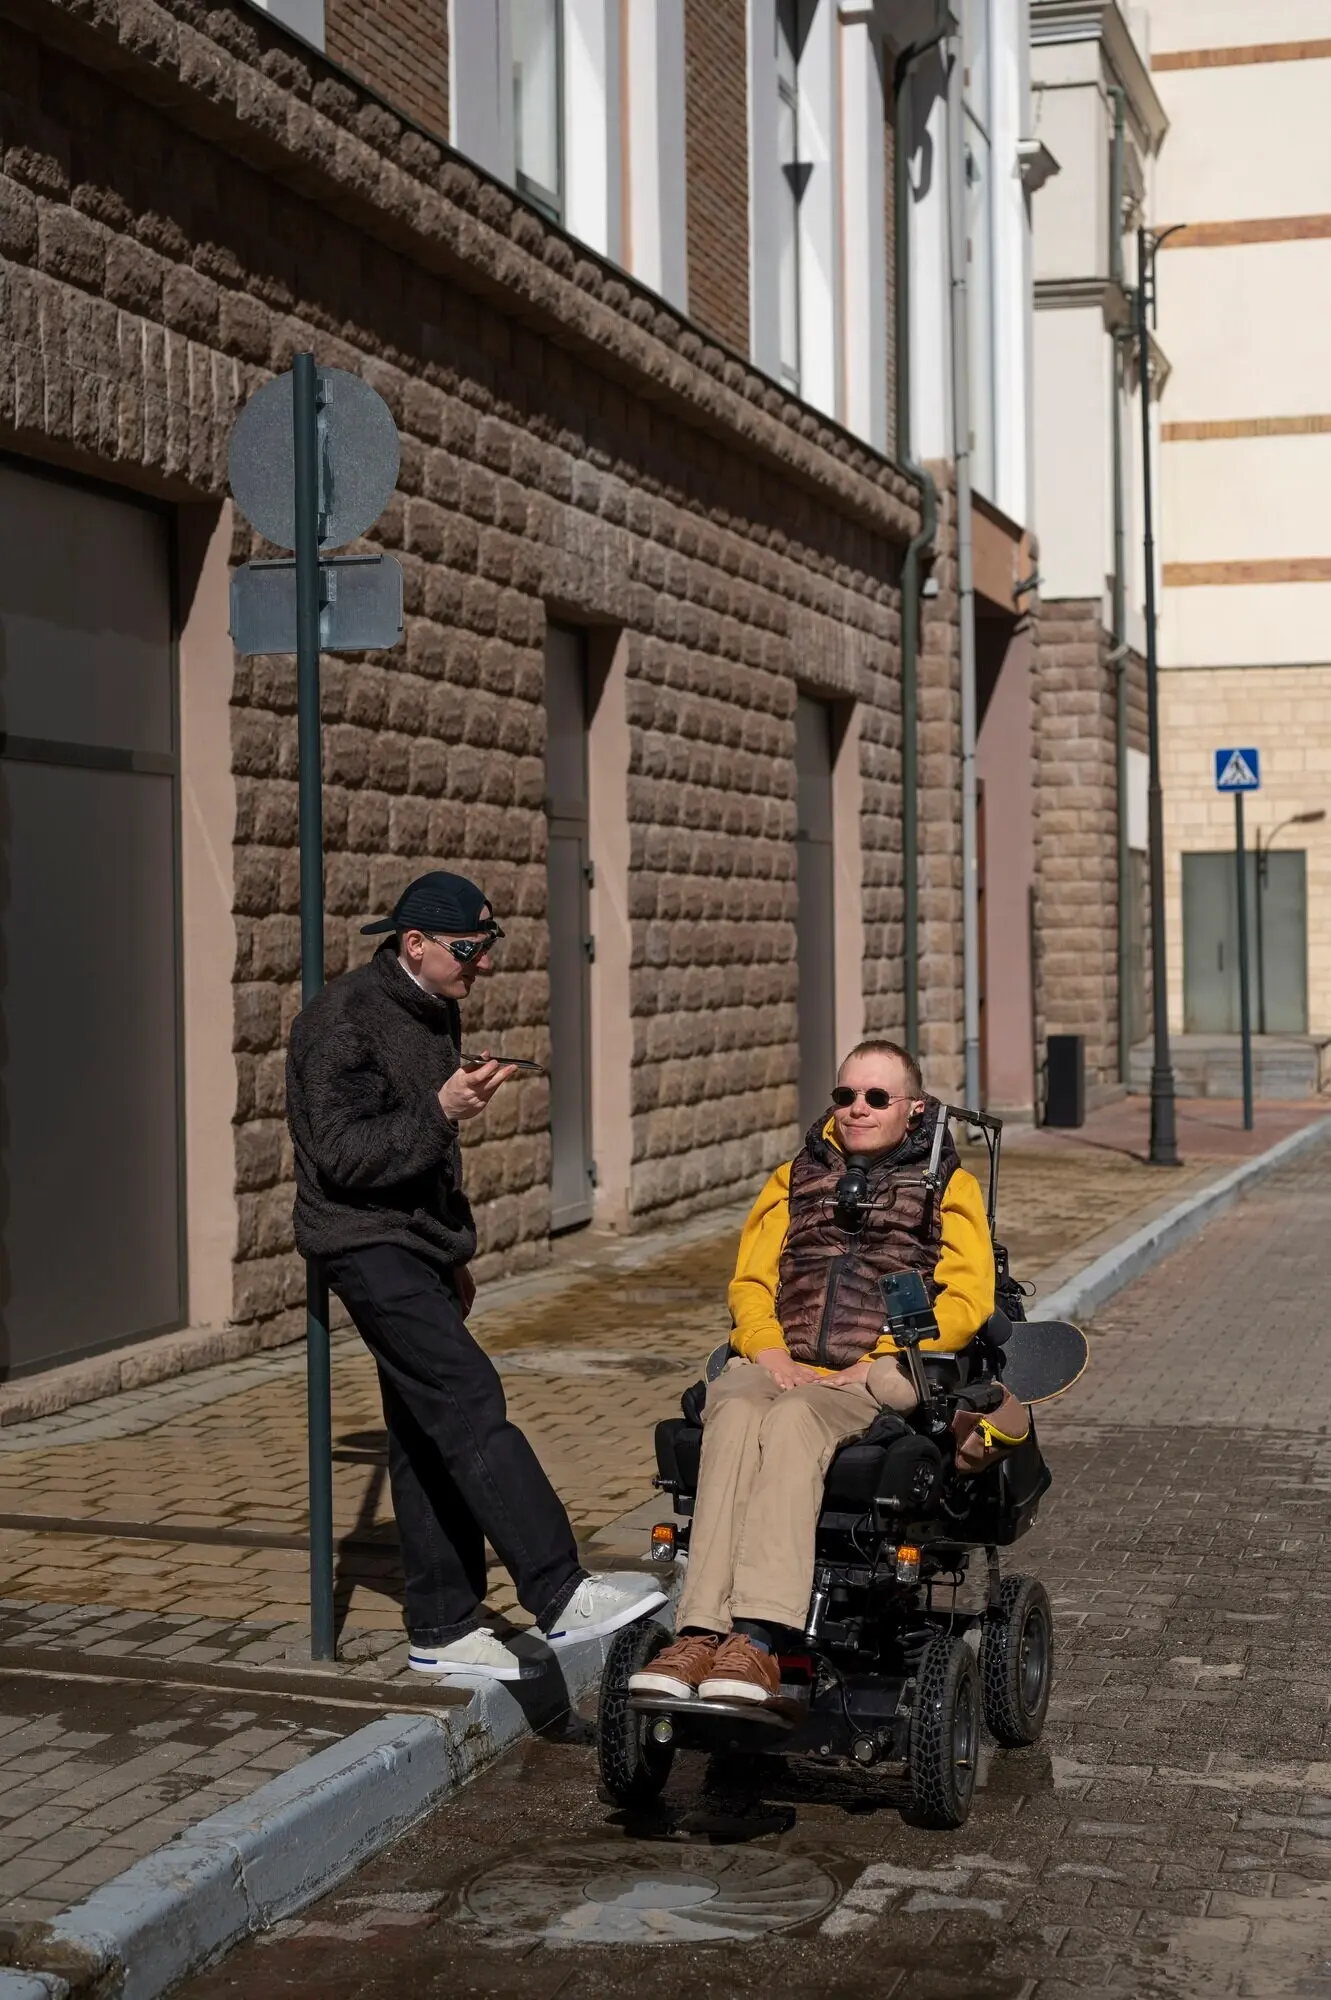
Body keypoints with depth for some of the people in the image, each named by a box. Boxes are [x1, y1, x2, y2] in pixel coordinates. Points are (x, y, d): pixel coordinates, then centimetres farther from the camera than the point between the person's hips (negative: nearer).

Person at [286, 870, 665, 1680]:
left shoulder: (435, 1012, 15)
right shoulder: (344, 1020, -14)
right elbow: (341, 1154, -20)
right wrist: (441, 1112, -29)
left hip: (419, 1247, 9)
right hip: (370, 1245, -9)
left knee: (430, 1438, 9)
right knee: (470, 1403, -19)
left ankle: (444, 1629, 14)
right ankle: (561, 1596, -24)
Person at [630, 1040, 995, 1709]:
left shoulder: (948, 1185, 17)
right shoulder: (795, 1177, 28)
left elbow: (967, 1300, 4)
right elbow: (748, 1281, 19)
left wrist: (877, 1364, -9)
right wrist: (769, 1352, -2)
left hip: (883, 1379, -3)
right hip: (780, 1366, 3)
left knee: (792, 1420, -36)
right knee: (733, 1414, -33)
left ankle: (758, 1640, -49)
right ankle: (700, 1634, -45)